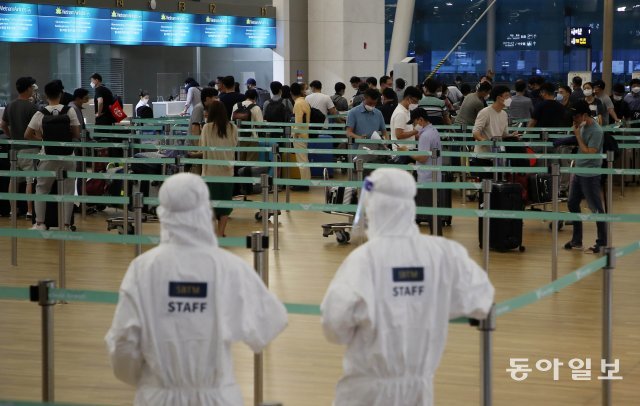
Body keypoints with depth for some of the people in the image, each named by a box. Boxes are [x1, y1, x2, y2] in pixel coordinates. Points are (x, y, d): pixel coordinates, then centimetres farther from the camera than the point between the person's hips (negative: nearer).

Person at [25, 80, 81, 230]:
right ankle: (66, 224, 6)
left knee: (41, 189, 14)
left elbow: (27, 135, -2)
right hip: (67, 157, 0)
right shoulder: (69, 111, -5)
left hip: (48, 158, 0)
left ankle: (40, 223, 12)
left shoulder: (40, 114, -5)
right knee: (67, 191, 7)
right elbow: (77, 135, -5)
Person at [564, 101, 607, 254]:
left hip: (590, 176, -9)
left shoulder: (596, 131, -18)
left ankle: (602, 243, 8)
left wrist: (577, 135, -17)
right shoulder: (582, 126, 7)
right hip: (579, 172, 9)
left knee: (596, 209, -1)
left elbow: (589, 153, -21)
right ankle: (576, 241, 24)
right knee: (572, 204, 14)